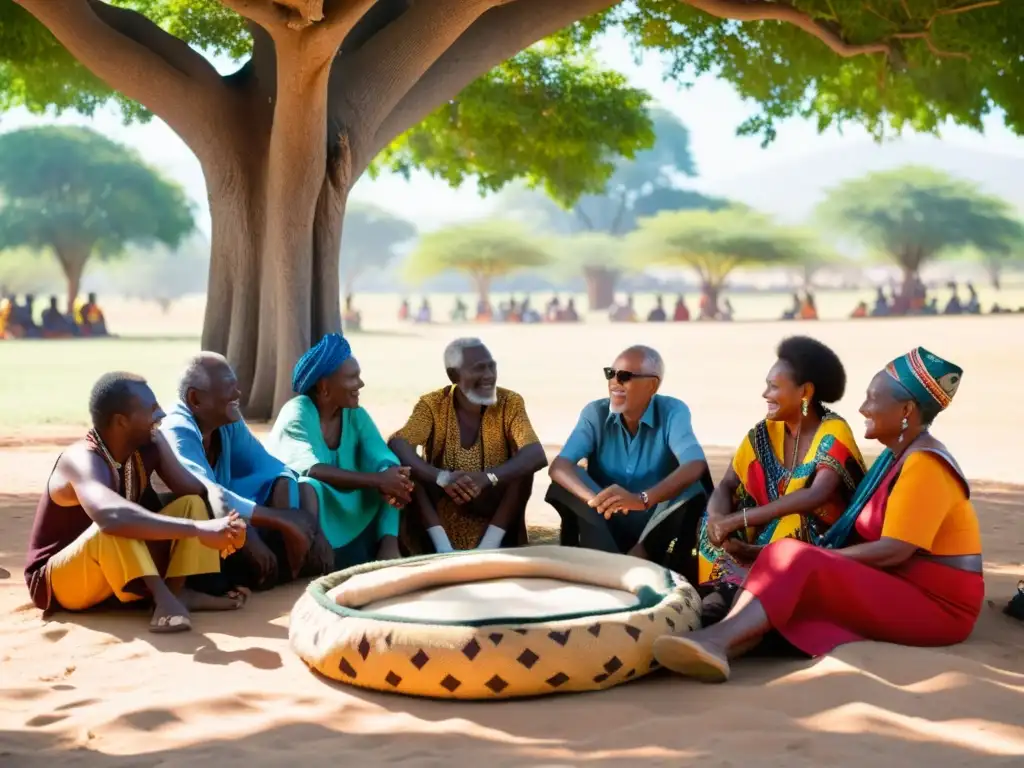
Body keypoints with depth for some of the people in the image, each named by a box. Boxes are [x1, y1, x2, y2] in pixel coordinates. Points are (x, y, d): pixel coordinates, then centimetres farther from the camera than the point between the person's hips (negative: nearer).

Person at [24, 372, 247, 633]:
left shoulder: (150, 444, -7)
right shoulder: (83, 460, -30)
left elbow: (196, 490, -5)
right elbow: (112, 516, -50)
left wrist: (222, 514, -30)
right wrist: (199, 529, -52)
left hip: (122, 569, 8)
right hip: (58, 580, -8)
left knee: (191, 504, -7)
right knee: (114, 528, -37)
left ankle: (176, 592, -21)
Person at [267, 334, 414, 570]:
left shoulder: (356, 415, 1)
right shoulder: (296, 415, -15)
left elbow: (387, 463, -11)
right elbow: (311, 470, -31)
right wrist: (378, 480, -35)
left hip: (352, 522, 6)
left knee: (397, 482, -12)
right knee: (310, 487, -35)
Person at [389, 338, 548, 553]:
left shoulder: (510, 403, -8)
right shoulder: (432, 404, -8)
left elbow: (537, 456, -24)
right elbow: (396, 445, -26)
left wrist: (488, 477, -42)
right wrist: (442, 478, -43)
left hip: (495, 519, 0)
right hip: (440, 517, 0)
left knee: (523, 467, -24)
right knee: (407, 466, -23)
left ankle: (488, 547, -25)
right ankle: (444, 549, -26)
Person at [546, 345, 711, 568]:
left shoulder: (673, 412, -12)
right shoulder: (595, 413, -7)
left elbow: (696, 465, -31)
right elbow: (558, 467, -21)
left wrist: (643, 499, -50)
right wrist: (595, 499, -44)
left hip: (655, 525, -1)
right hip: (604, 524, 2)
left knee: (693, 486, -27)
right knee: (564, 484, -25)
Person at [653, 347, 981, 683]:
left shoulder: (923, 466, -14)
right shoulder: (898, 457, 16)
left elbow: (894, 551, -21)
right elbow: (863, 535, 12)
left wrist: (821, 558, -13)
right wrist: (822, 556, -4)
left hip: (936, 606, -8)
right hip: (896, 592, 9)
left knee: (797, 563, -25)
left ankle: (718, 639, -44)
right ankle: (720, 646, -42)